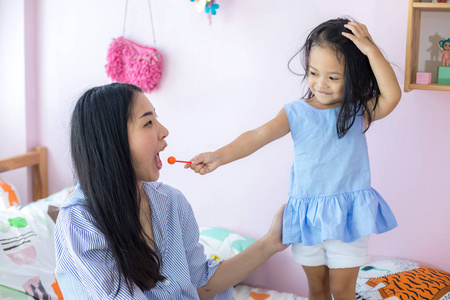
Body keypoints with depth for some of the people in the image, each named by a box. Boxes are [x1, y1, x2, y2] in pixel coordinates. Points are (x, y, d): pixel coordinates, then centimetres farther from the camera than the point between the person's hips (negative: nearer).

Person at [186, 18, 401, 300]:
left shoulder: (360, 111, -5)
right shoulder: (296, 112, -4)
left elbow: (392, 96, -23)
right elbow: (259, 136, -15)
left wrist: (371, 51, -25)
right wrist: (220, 156, -30)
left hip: (348, 214, -2)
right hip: (307, 214, 2)